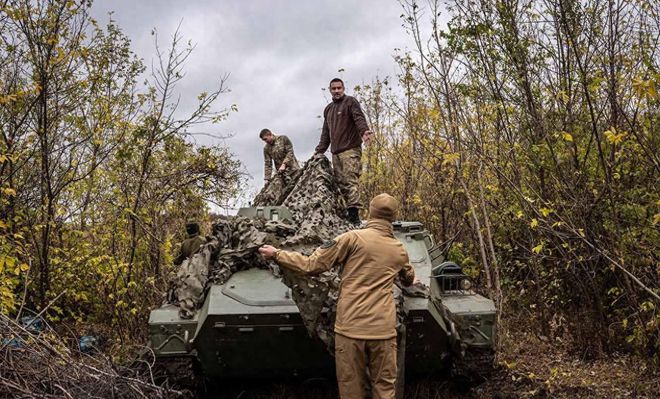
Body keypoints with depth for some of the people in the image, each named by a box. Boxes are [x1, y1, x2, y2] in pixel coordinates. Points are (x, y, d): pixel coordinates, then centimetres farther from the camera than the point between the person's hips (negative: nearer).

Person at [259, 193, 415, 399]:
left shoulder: (354, 238, -5)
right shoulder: (400, 250, 10)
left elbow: (313, 265, -6)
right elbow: (409, 278, 32)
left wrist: (276, 254, 7)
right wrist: (409, 280, 57)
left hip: (351, 327, -3)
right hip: (383, 330, 3)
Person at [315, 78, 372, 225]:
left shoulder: (351, 102, 3)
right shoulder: (328, 109, 24)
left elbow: (359, 118, -14)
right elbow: (326, 133, 28)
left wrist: (364, 131, -34)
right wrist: (319, 151, 22)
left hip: (350, 150, -7)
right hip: (336, 152, 7)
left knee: (350, 181, -16)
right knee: (341, 182, 2)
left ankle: (354, 214, -23)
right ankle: (348, 212, 4)